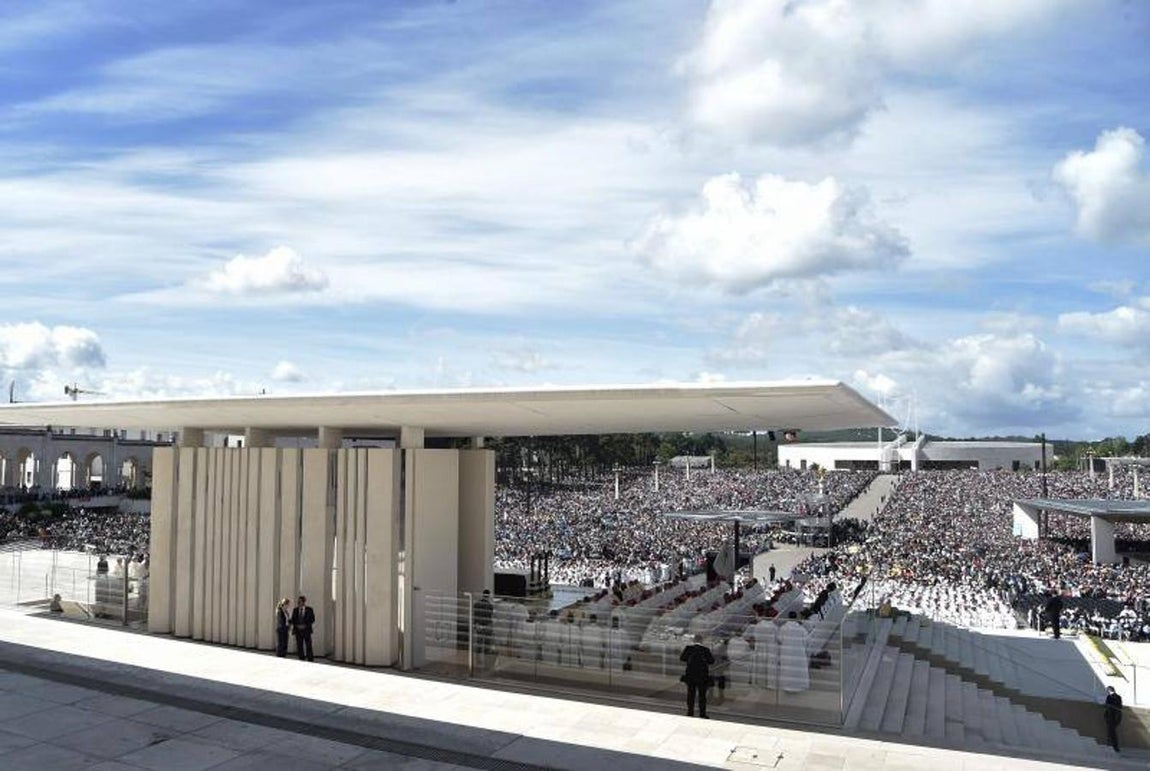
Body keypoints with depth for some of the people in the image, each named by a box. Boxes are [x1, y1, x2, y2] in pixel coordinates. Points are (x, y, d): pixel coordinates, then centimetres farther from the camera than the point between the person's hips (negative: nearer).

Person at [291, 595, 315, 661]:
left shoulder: (309, 609, 0)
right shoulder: (295, 610, 9)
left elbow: (312, 619, -2)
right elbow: (293, 620, 10)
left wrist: (305, 625, -13)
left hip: (306, 630, -3)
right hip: (298, 630, 3)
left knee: (308, 646, -6)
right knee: (299, 646, 3)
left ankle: (310, 660, -1)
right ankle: (301, 660, 11)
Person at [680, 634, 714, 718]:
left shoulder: (689, 648, -8)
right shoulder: (705, 650, -13)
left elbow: (682, 658, -1)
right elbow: (711, 661, -8)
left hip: (690, 676, 2)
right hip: (702, 676, -2)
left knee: (691, 695, 12)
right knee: (702, 695, 9)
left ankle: (690, 714, 15)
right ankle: (702, 715, 11)